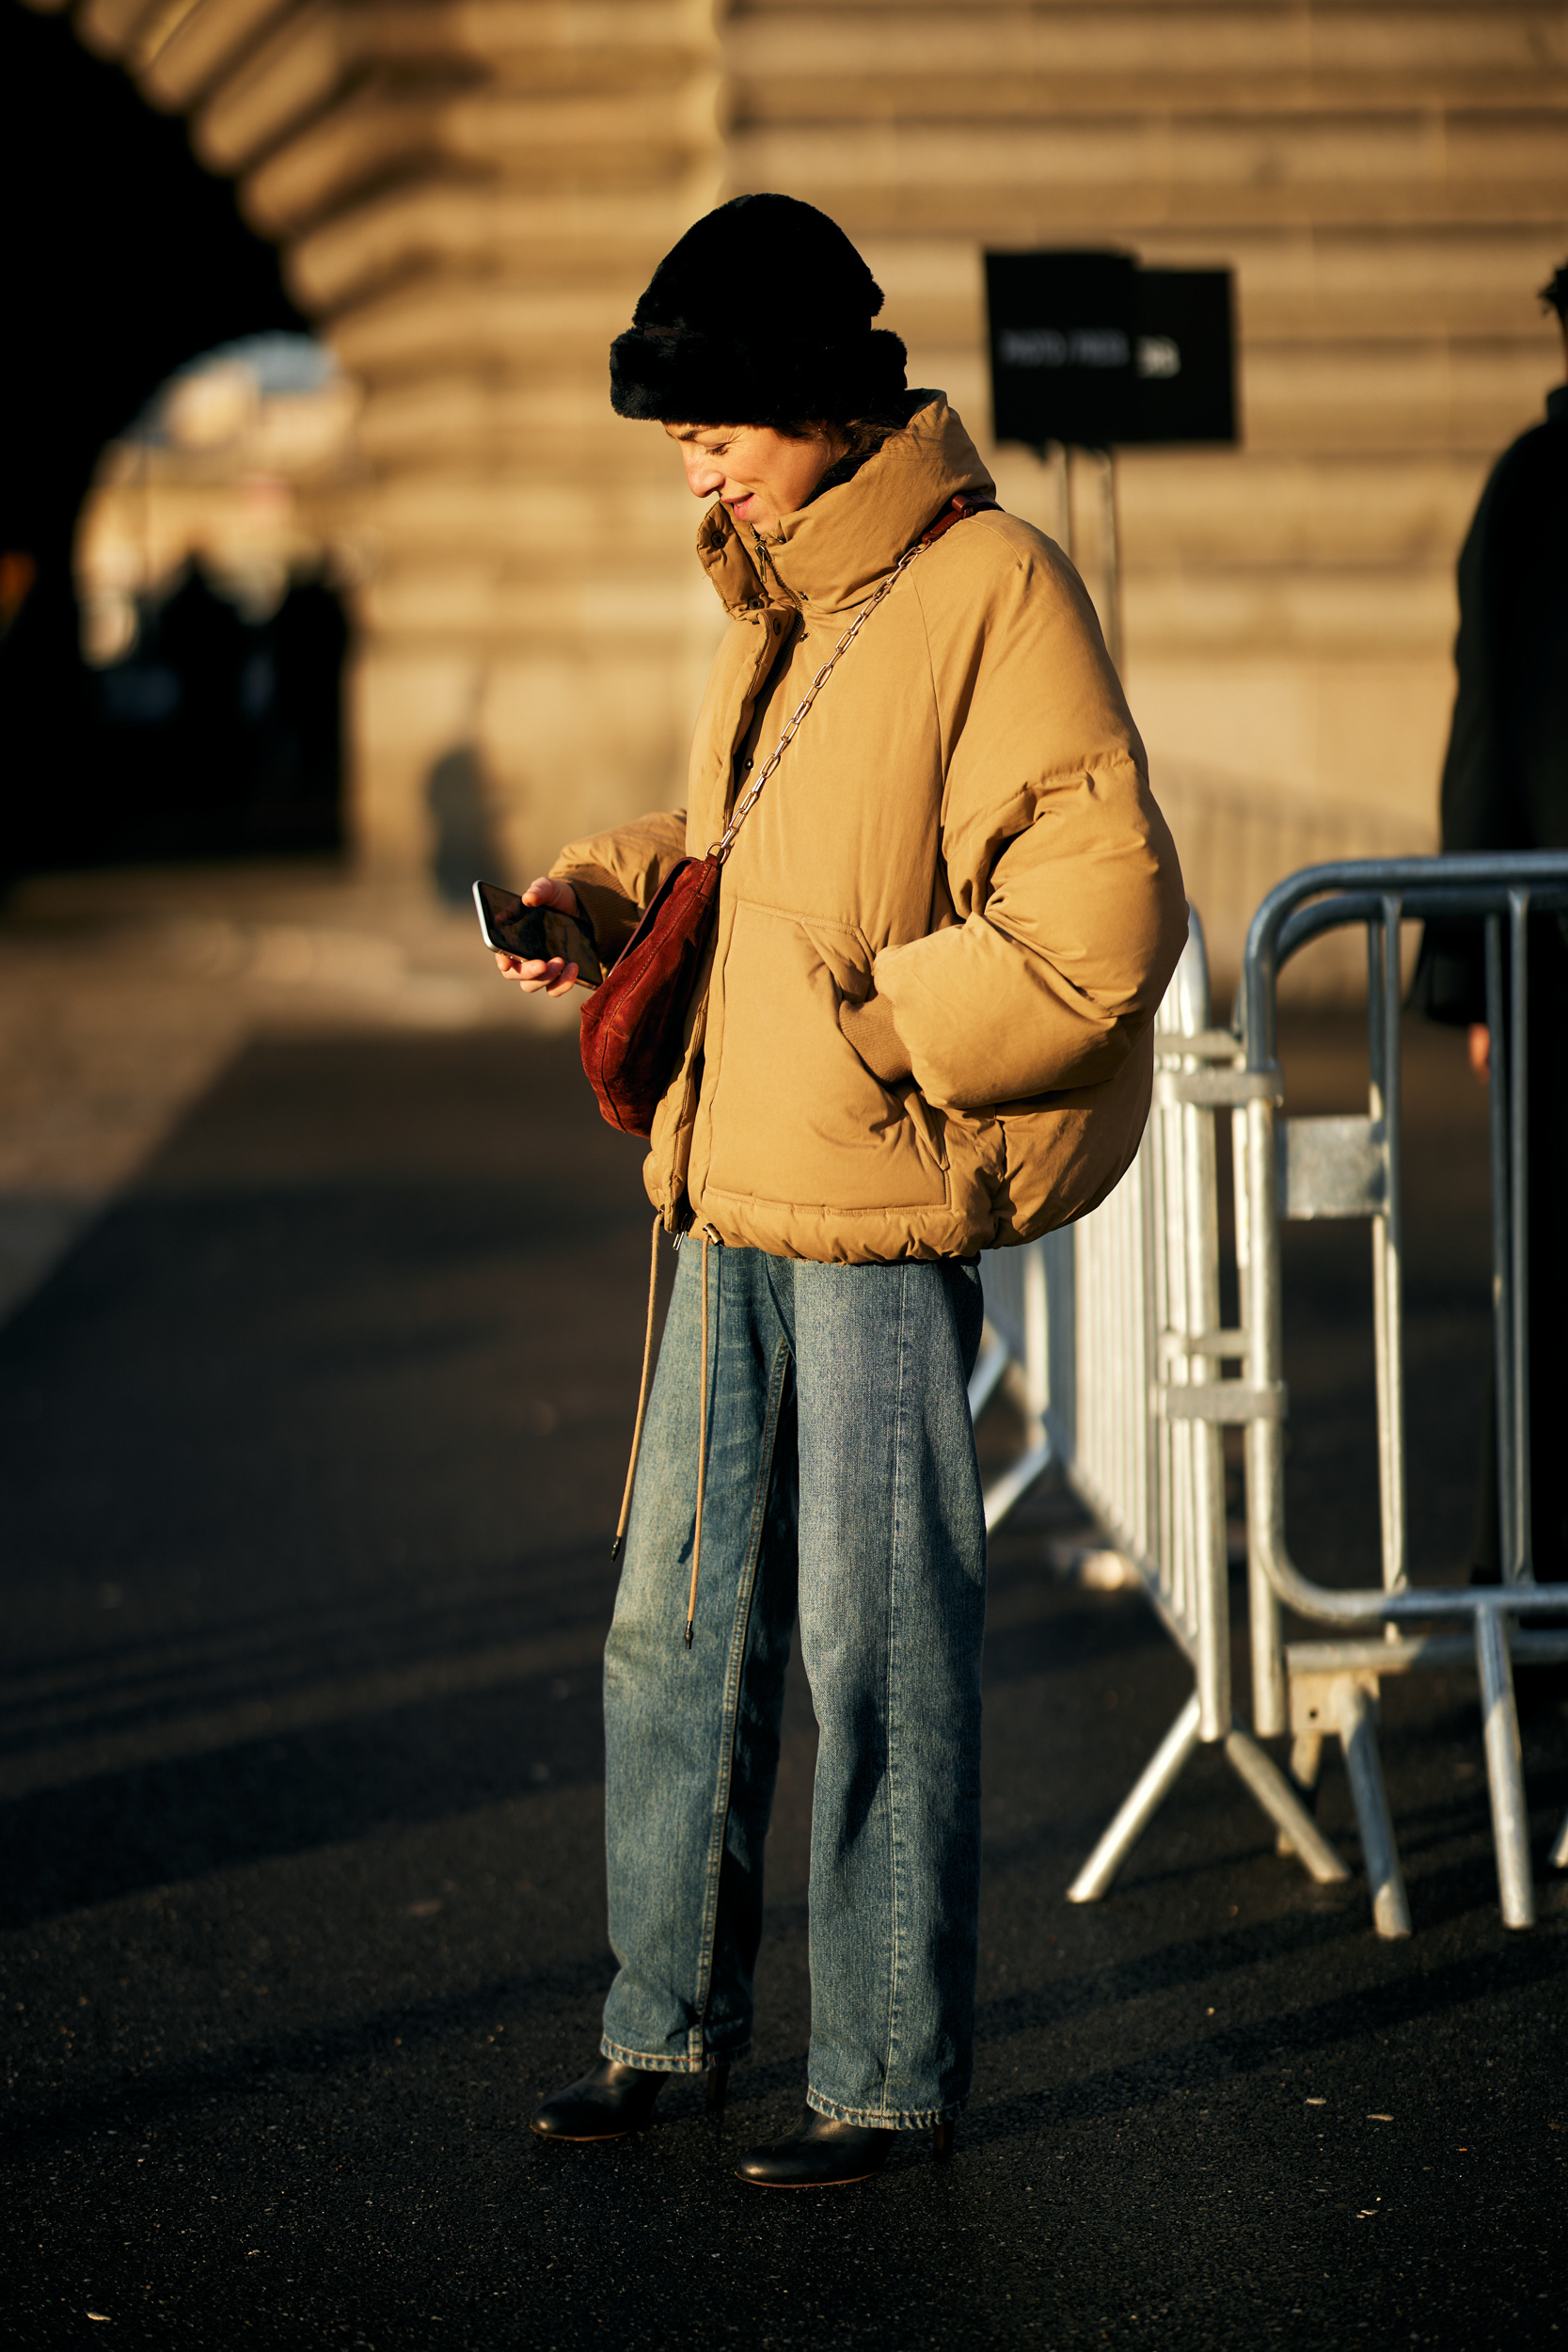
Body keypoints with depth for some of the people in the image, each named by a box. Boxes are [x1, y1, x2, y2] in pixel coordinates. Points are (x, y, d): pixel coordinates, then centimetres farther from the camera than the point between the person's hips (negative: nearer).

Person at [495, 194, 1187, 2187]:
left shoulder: (990, 589, -13)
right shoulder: (771, 605, 14)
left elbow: (1106, 911, -19)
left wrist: (876, 1028, -18)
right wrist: (600, 897, 9)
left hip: (887, 1213, -8)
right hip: (732, 1199, 8)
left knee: (875, 1647, 0)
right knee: (676, 1617, 14)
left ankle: (889, 2071, 12)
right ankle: (668, 2020, 28)